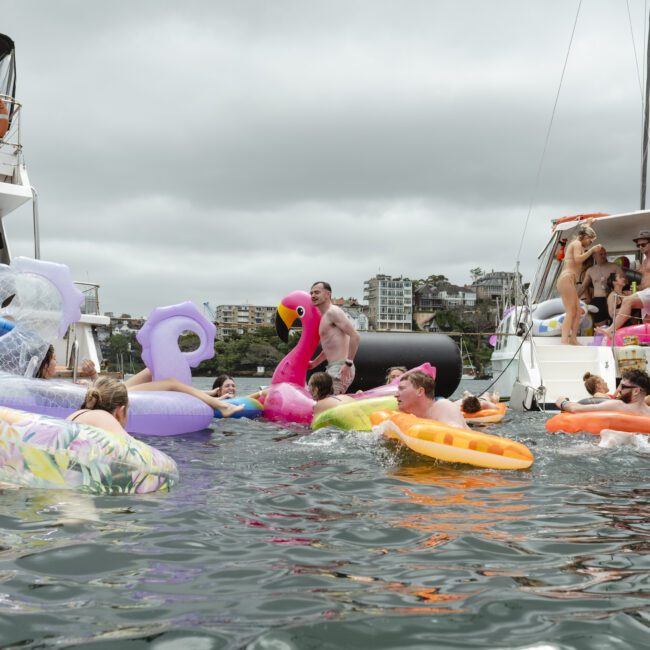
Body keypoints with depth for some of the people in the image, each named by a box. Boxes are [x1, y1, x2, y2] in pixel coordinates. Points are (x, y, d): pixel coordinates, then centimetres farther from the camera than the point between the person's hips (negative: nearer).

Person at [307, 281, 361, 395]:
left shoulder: (333, 312, -10)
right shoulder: (324, 317, 19)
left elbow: (355, 336, -20)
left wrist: (348, 364, -22)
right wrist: (313, 363, 24)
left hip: (340, 369, -10)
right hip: (333, 368, 10)